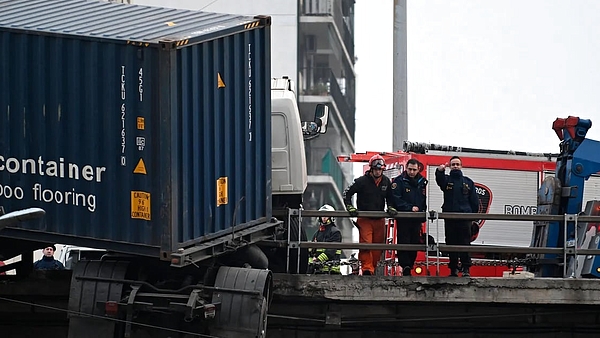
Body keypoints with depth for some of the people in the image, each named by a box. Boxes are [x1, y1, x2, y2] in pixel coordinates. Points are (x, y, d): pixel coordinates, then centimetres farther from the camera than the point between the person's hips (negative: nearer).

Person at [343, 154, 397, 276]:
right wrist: (350, 207, -11)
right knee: (365, 244, -17)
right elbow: (347, 193, -1)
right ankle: (367, 268, -24)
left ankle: (373, 268, 17)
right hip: (364, 219, -5)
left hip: (379, 220, 5)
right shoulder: (362, 181, -7)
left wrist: (390, 207, 6)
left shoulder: (386, 182, 7)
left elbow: (389, 197, 23)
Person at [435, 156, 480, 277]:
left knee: (465, 243, -6)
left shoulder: (468, 182, 14)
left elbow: (474, 201, 14)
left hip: (464, 218, 0)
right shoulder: (447, 180, 9)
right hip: (449, 218, 0)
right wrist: (440, 171, -39)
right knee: (451, 243, 3)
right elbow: (440, 180, -17)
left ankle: (466, 269, -6)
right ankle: (453, 269, 8)